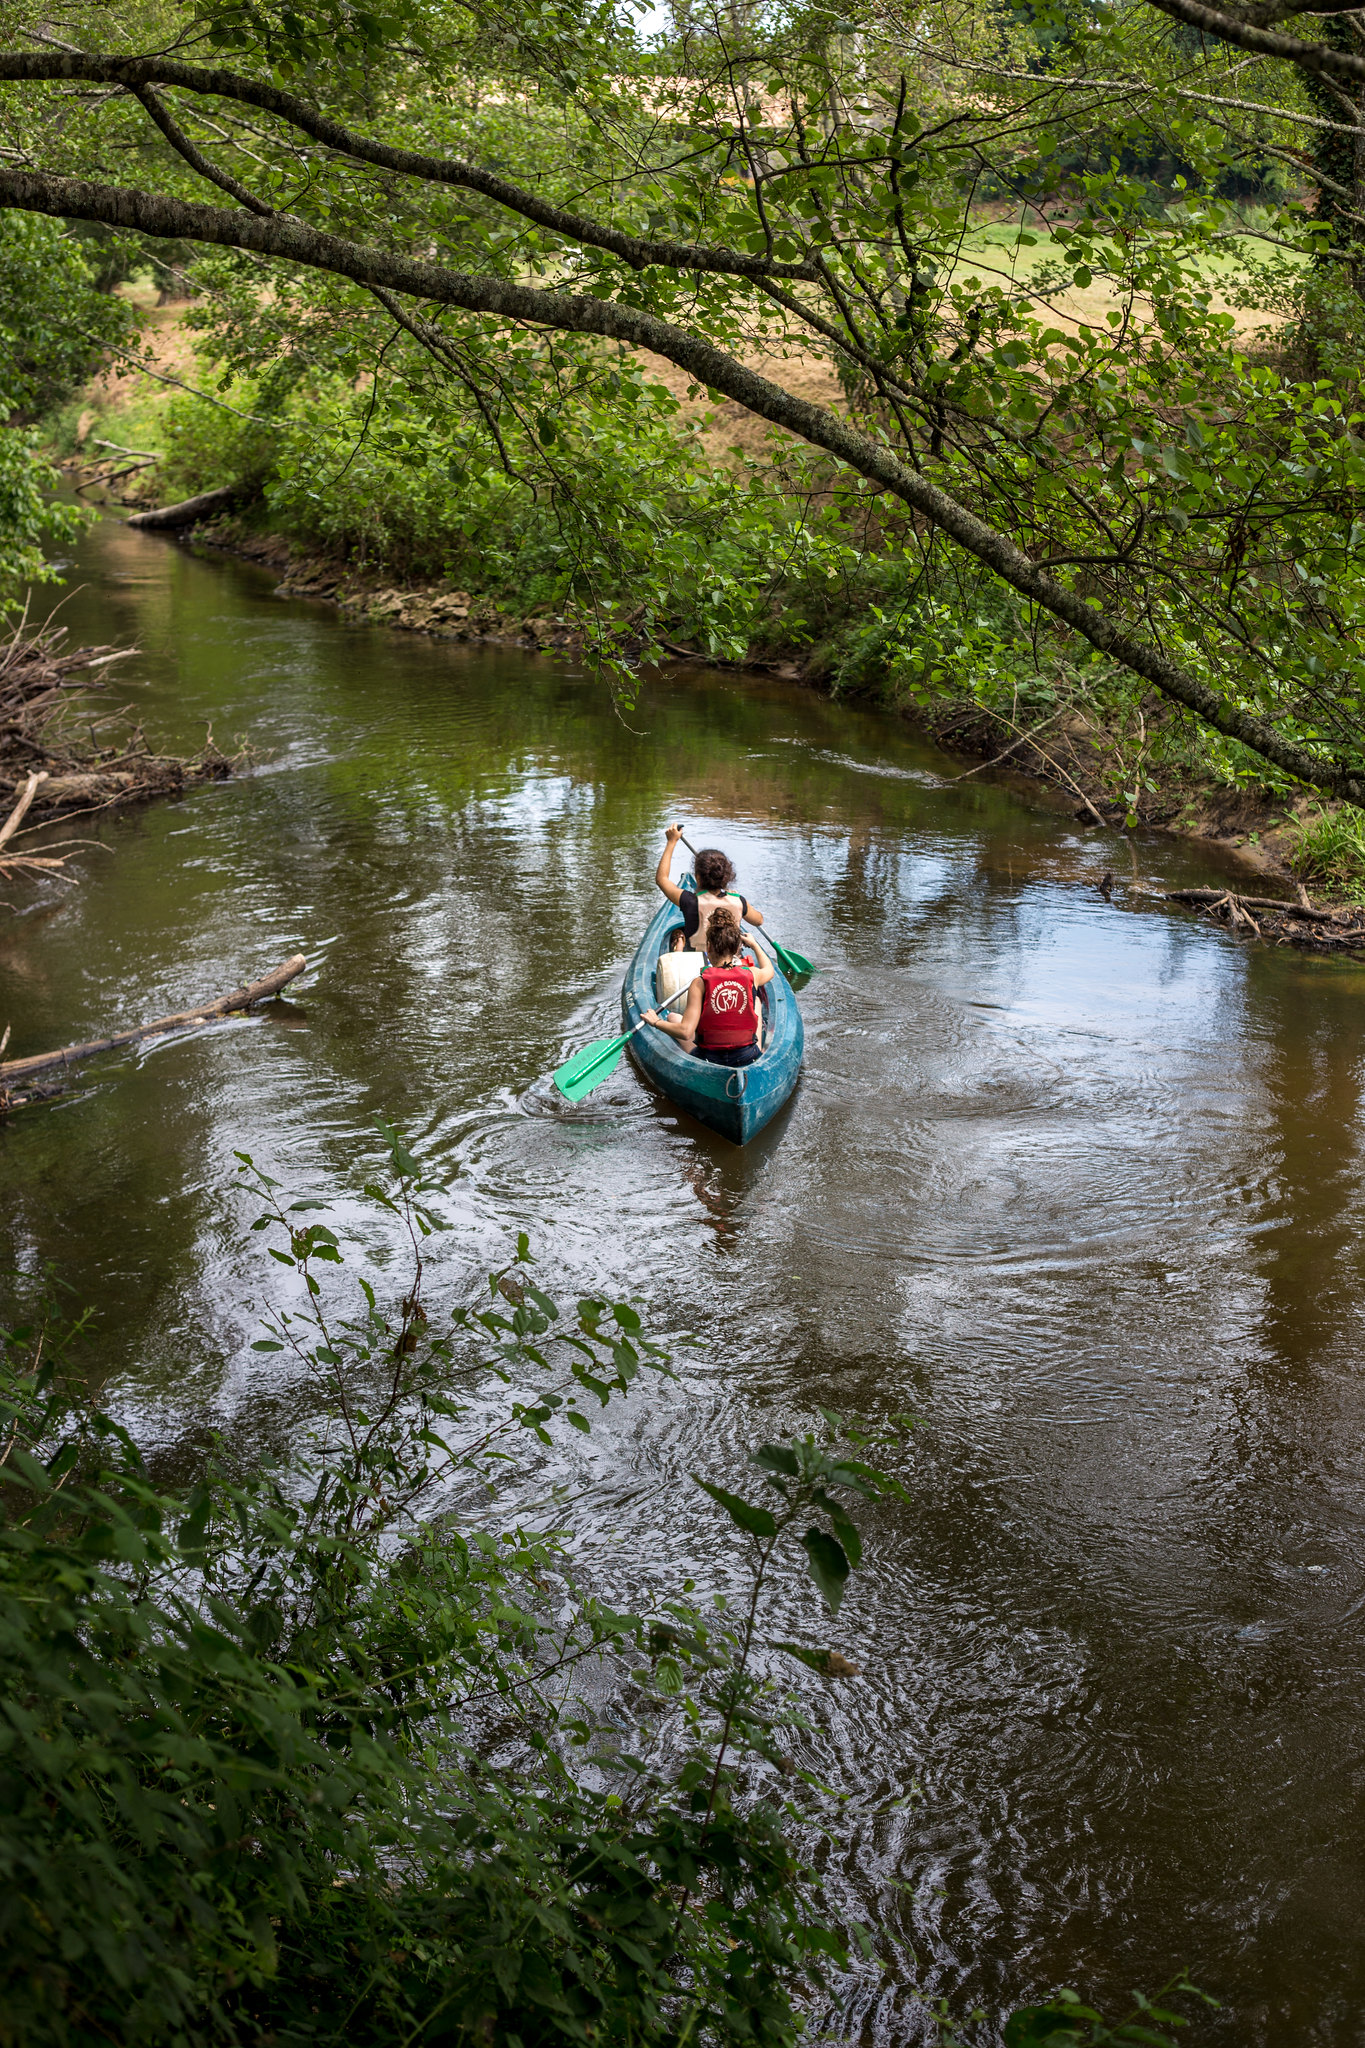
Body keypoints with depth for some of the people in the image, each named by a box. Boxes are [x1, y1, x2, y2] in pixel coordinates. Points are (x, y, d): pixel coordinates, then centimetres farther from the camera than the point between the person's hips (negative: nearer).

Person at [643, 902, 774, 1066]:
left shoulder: (700, 984, -17)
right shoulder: (751, 975, -8)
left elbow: (685, 1032, -20)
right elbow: (769, 970, 20)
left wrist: (656, 1022, -4)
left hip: (708, 1059, -2)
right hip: (749, 1058, 2)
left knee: (672, 1018, 25)